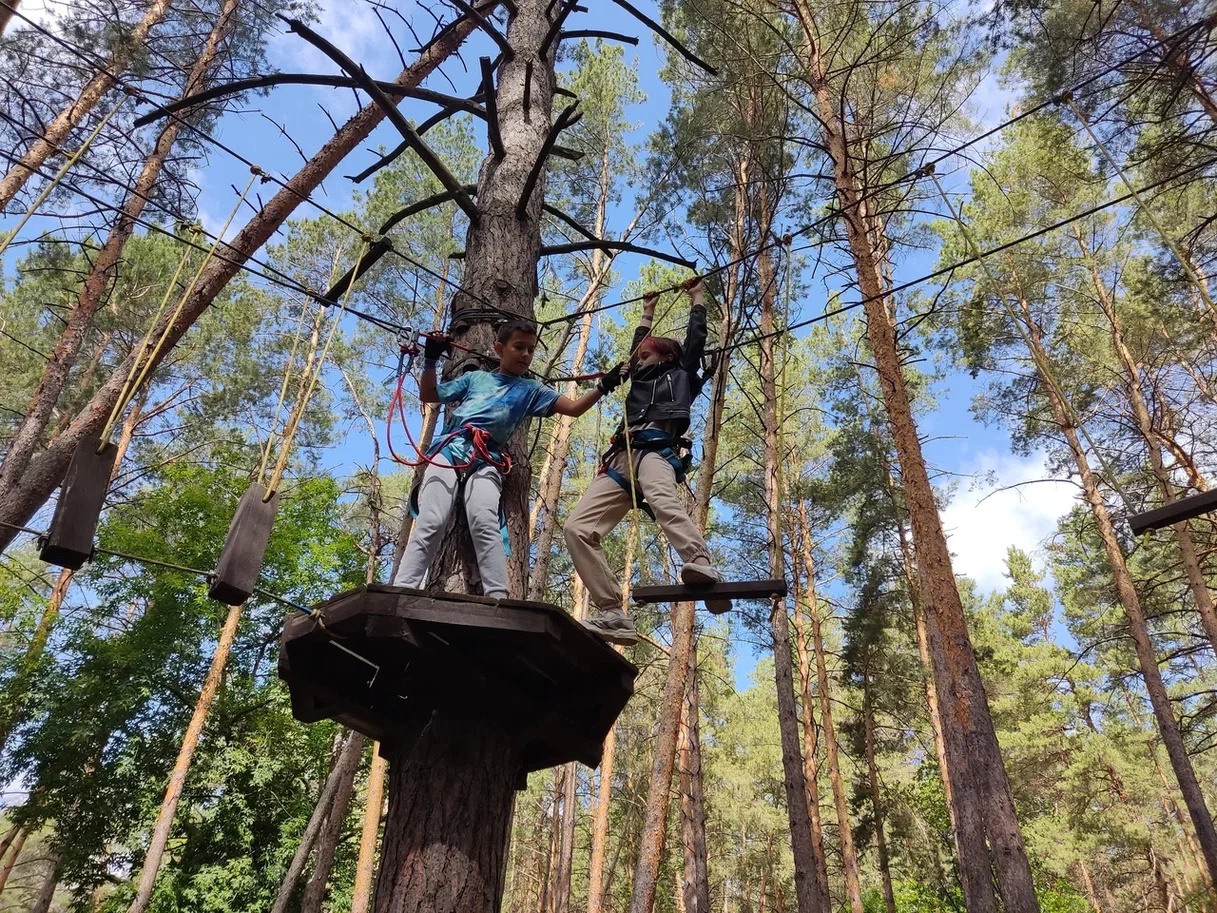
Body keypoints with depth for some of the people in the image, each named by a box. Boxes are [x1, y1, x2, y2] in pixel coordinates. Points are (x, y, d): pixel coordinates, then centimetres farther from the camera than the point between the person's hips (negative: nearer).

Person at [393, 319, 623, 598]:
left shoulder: (531, 389, 22)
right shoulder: (475, 378, 26)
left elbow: (574, 407, 13)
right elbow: (427, 395, 29)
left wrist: (602, 387, 0)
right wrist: (430, 360, 18)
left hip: (486, 461, -1)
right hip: (448, 450, 1)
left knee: (485, 525, -25)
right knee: (431, 523, -15)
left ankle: (498, 598, -33)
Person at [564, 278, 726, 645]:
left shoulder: (681, 376, 27)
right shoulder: (641, 381, 40)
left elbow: (695, 338, 27)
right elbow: (637, 346, 55)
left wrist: (696, 298, 41)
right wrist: (647, 313, 66)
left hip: (656, 451, -6)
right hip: (621, 460, 6)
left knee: (661, 499, -41)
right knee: (577, 527, -15)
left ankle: (703, 567, -60)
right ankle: (612, 615, -23)